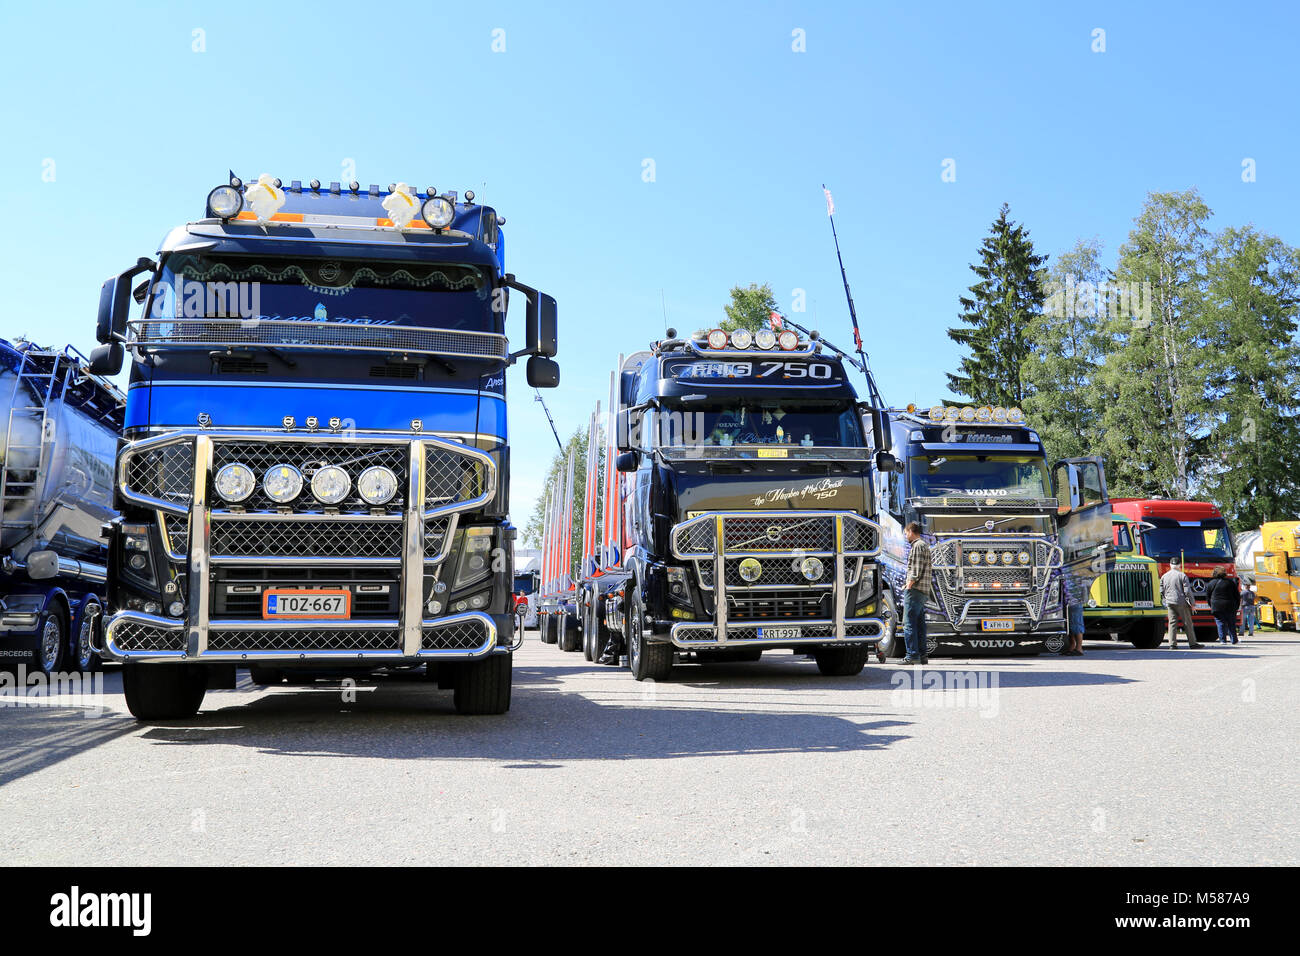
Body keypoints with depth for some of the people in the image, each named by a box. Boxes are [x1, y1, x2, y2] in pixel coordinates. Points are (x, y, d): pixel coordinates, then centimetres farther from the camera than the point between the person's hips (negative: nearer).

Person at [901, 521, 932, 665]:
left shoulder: (918, 546, -9)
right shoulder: (924, 545, 23)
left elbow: (916, 570, -17)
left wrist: (908, 586, -15)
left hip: (915, 590, -10)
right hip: (924, 593, 10)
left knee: (909, 623, -10)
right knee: (919, 624, 10)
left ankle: (912, 655, -13)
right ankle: (922, 656, 12)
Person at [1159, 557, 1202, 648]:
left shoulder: (1164, 576, 7)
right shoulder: (1182, 575, -6)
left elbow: (1161, 591, 10)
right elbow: (1187, 591, -8)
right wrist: (1191, 603, -2)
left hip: (1169, 603, 4)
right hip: (1181, 602, -4)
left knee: (1172, 623, 4)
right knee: (1187, 623, 6)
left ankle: (1172, 644, -2)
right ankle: (1192, 643, 11)